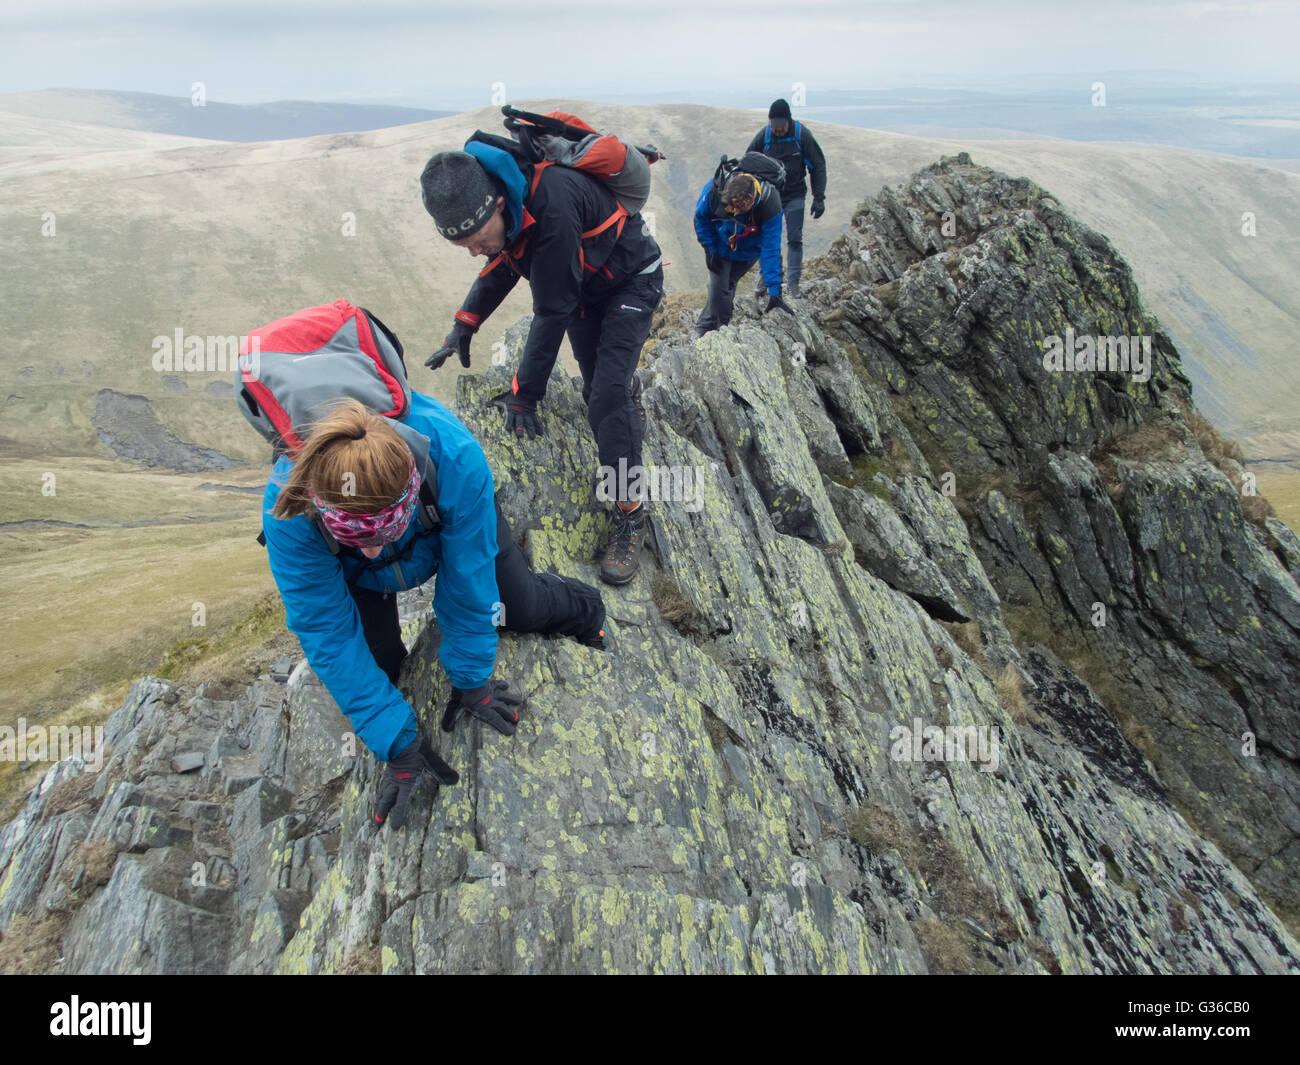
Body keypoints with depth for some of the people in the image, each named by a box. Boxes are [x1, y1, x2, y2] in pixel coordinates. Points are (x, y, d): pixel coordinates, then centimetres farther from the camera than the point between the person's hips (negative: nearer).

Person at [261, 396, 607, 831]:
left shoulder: (456, 457, -45)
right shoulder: (288, 509, -42)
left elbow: (466, 580, -32)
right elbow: (326, 630, -33)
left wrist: (471, 679, -20)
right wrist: (395, 738, -32)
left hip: (448, 514, 0)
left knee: (522, 610, 2)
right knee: (374, 661, -12)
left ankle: (583, 608, 38)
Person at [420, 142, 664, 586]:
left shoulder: (552, 208, -41)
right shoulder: (482, 191, -16)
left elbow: (553, 312, -33)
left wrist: (524, 392, -26)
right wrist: (464, 325, -5)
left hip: (630, 279, -7)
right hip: (584, 283, 7)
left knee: (607, 395, -20)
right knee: (596, 390, 13)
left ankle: (629, 513, -11)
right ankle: (628, 386, 48)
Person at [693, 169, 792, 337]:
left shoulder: (770, 206, -37)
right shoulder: (715, 188, -34)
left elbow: (771, 250, -32)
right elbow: (701, 217, -11)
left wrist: (774, 291, -34)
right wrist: (711, 250, -13)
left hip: (747, 254, 0)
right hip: (720, 246, 0)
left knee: (727, 286, 10)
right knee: (719, 288, -10)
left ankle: (704, 327, 32)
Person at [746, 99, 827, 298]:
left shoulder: (802, 135, -11)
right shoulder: (763, 136, -8)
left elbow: (818, 166, -4)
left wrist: (819, 198, -9)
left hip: (795, 196, -1)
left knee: (795, 239, -3)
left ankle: (793, 282, 3)